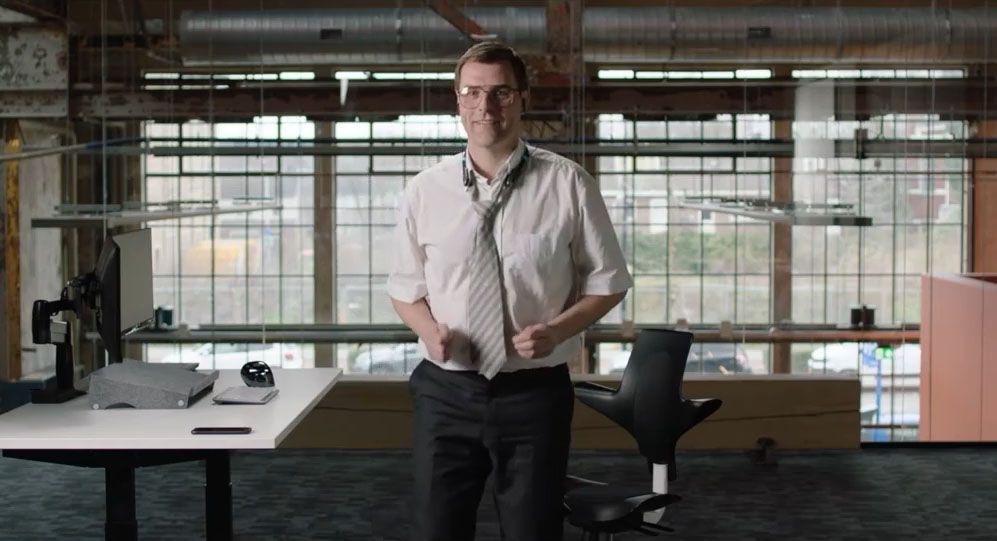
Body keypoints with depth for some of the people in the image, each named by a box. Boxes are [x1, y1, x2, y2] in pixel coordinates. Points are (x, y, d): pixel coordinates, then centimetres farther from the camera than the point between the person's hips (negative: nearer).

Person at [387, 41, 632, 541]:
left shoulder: (567, 184, -5)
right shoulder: (425, 190, 1)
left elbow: (607, 282, 4)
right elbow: (404, 289, 11)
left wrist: (557, 329, -14)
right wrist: (428, 328, -11)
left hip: (534, 393, -1)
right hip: (445, 392, 2)